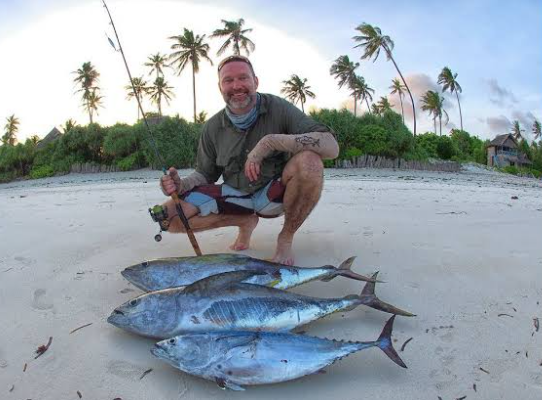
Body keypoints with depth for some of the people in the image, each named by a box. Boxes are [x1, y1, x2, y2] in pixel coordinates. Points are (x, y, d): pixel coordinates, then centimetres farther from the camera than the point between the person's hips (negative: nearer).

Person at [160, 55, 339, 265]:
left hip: (274, 194, -3)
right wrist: (182, 185, -15)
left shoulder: (277, 108, -14)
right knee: (170, 214, -14)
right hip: (236, 196, 4)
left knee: (309, 161, -34)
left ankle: (286, 238, -10)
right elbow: (204, 174, 9)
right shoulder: (212, 128, -2)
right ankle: (245, 221, 8)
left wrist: (271, 141, -34)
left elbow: (331, 146, -26)